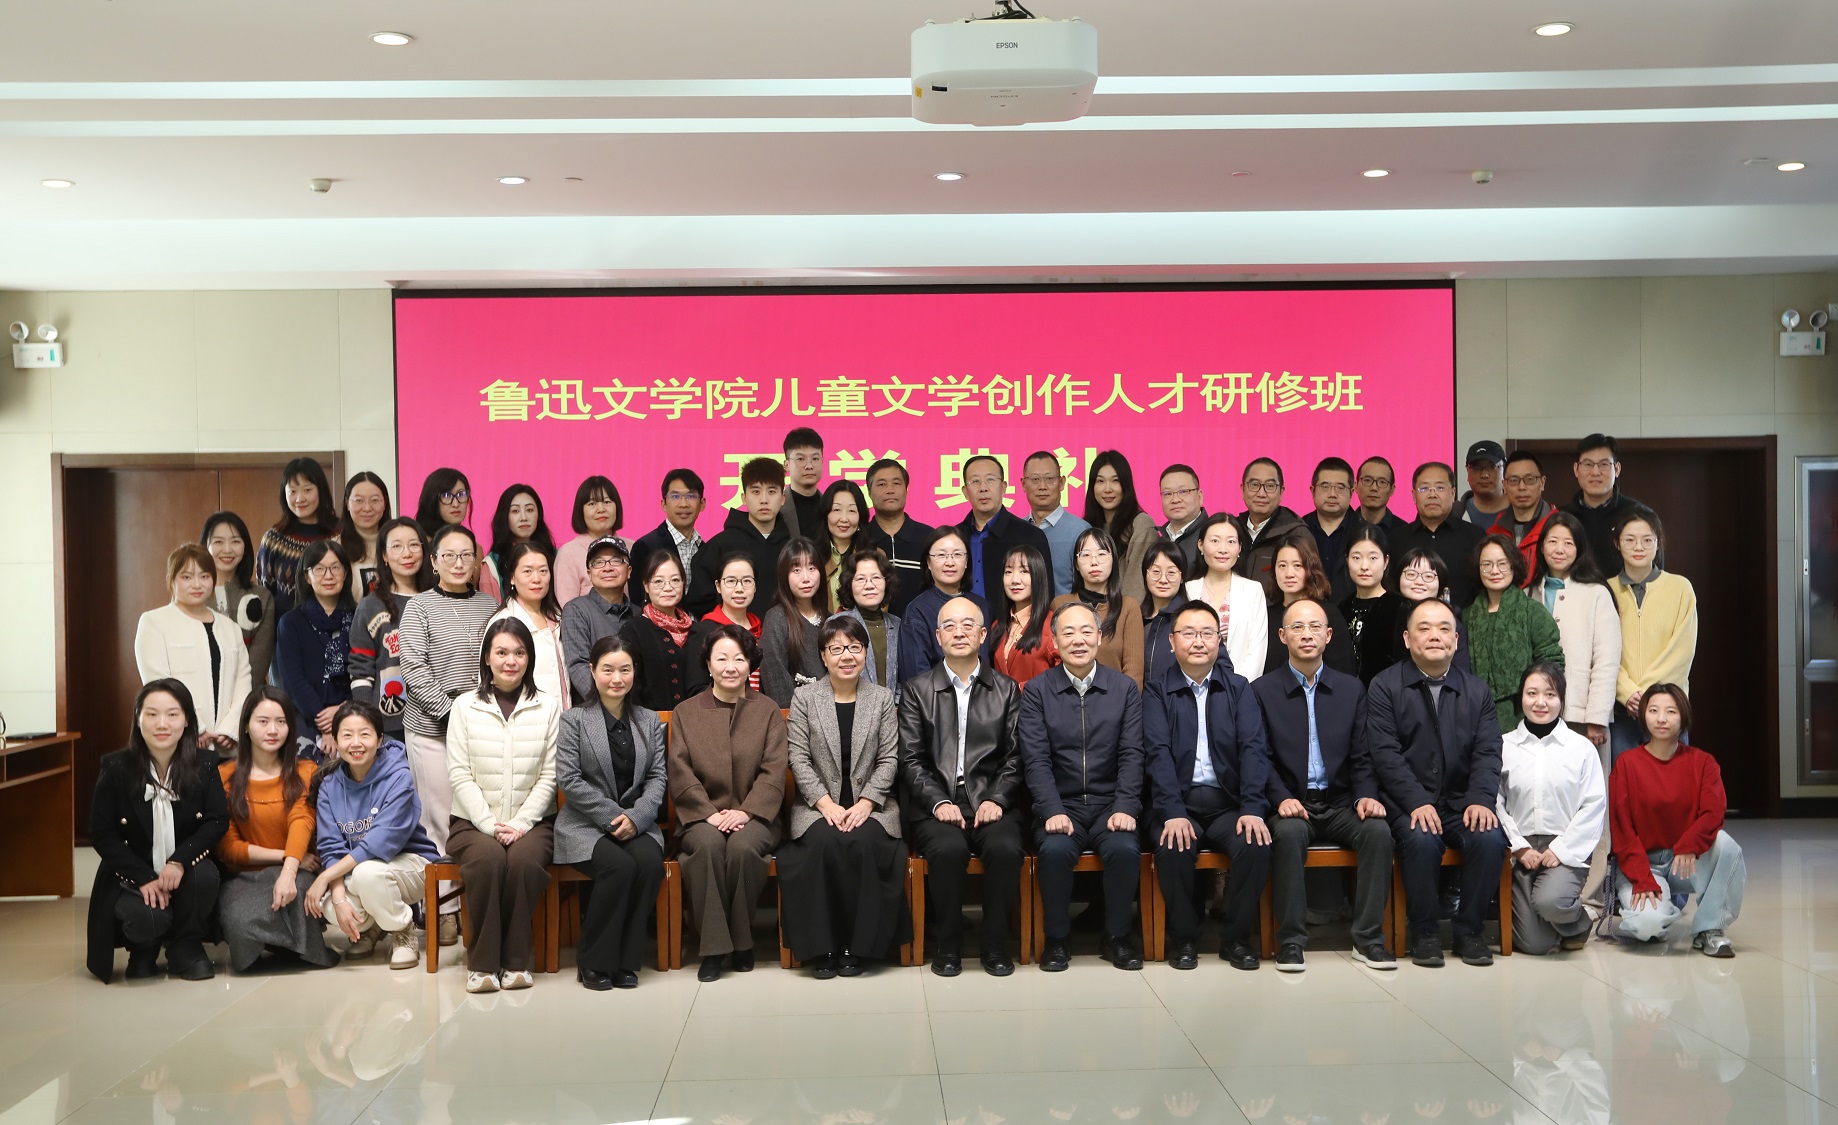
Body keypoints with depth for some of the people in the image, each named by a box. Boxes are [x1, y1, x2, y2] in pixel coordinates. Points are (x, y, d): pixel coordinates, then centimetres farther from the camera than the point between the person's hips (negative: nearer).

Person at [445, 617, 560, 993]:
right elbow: (459, 775, 0)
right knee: (488, 858, -32)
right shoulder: (465, 706, 7)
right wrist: (490, 824, -12)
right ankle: (482, 962, -18)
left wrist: (520, 824, -12)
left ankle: (517, 960, -16)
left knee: (525, 860, -32)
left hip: (532, 820, 0)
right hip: (474, 821, 0)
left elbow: (550, 775, 0)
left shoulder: (549, 706, 6)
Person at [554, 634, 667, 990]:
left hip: (637, 823, 3)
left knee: (650, 863, -29)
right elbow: (568, 779, -7)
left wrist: (636, 817, -12)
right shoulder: (574, 720, 2)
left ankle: (625, 960, -14)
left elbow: (657, 777, 6)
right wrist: (612, 815, -14)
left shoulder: (649, 721, 14)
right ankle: (594, 962, -13)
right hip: (585, 824, -3)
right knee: (619, 866, -31)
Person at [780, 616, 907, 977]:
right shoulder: (804, 698, 5)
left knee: (864, 842, -31)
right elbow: (798, 759, -1)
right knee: (824, 843, -32)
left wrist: (864, 804, -11)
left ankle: (857, 946, -18)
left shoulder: (882, 698, 8)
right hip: (819, 806, -1)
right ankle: (821, 947, -20)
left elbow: (889, 760, 3)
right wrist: (827, 804, -14)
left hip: (870, 806, 1)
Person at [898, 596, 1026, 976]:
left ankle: (996, 946, -10)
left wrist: (997, 799, -10)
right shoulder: (917, 690, 11)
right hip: (935, 804, -1)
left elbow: (1015, 757, 7)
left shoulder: (1006, 690, 14)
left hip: (991, 801, 1)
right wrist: (939, 802, -11)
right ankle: (947, 946, -11)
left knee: (1005, 848, -30)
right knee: (948, 849, -32)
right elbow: (911, 759, 4)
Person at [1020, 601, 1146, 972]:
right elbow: (1036, 760, -5)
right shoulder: (1036, 691, 4)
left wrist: (1125, 808, -14)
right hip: (1060, 806, -1)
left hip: (1110, 805, 1)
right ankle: (1057, 939, -8)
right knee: (1055, 850, -31)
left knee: (1125, 849, -28)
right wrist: (1053, 811, -18)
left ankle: (1117, 938, -5)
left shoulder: (1125, 688, 7)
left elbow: (1131, 756, 0)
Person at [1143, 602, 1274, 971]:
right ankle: (1183, 938, -6)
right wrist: (1173, 813, -21)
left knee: (1256, 844, -27)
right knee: (1173, 849, -31)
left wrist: (1252, 809, -16)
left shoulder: (1238, 688, 11)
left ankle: (1237, 938, -5)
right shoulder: (1157, 692, 6)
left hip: (1228, 802, 2)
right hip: (1178, 801, -1)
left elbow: (1253, 749, -1)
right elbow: (1158, 754, -7)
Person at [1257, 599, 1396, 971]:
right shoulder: (1262, 691, 4)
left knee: (1378, 830, -27)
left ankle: (1368, 938, -17)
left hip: (1340, 804, 3)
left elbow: (1361, 756, 9)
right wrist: (1282, 799, -18)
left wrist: (1366, 796, -9)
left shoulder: (1352, 689, 12)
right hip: (1291, 804, -2)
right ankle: (1291, 941, -25)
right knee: (1289, 833, -34)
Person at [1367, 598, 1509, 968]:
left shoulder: (1477, 690, 13)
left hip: (1462, 801, 3)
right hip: (1408, 802, -3)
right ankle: (1423, 933, -10)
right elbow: (1386, 754, -8)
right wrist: (1417, 802, -20)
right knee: (1422, 840, -32)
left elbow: (1488, 753, 3)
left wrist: (1481, 800, -15)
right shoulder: (1384, 687, 1)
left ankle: (1469, 930, -4)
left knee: (1491, 840, -25)